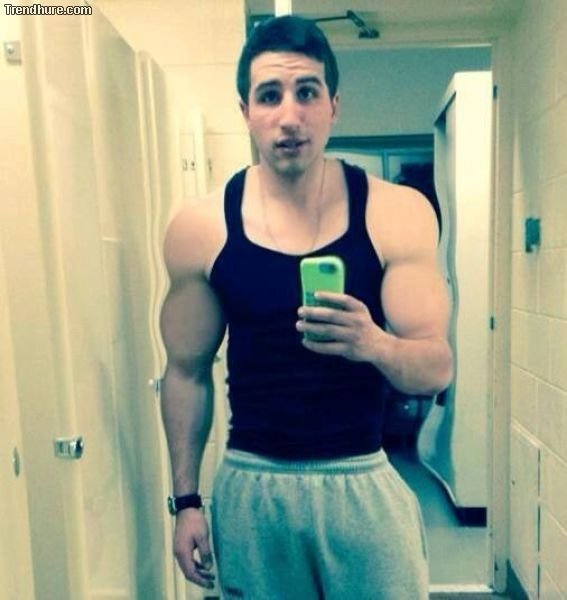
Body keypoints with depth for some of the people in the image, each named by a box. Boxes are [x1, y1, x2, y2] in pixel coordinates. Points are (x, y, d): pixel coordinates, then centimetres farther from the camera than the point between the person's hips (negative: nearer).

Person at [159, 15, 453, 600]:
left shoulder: (397, 214, -9)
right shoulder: (200, 229, -7)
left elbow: (437, 368, -8)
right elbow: (187, 372, 2)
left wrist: (373, 343, -30)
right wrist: (187, 500, 3)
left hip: (363, 482, 0)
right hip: (251, 487, 1)